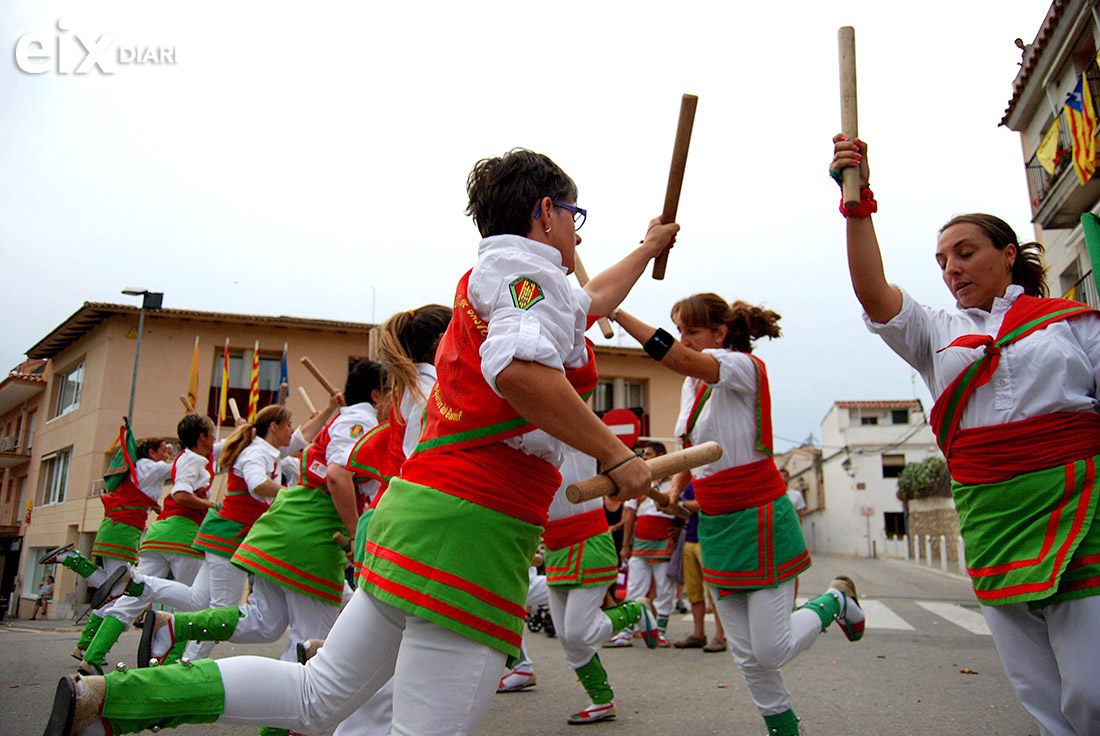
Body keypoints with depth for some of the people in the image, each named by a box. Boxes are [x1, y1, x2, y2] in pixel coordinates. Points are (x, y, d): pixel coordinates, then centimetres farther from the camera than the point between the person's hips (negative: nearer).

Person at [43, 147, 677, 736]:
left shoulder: (490, 278, 25)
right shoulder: (523, 264, -5)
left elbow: (589, 302, 42)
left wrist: (649, 249, 55)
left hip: (419, 512, 10)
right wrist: (616, 455, -17)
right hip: (472, 523, -10)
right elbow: (518, 368, -26)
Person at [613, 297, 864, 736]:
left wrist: (616, 312, -36)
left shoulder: (742, 367, -15)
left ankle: (835, 601, 24)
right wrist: (676, 490, 6)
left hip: (760, 519, -7)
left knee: (770, 651, -2)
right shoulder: (692, 384, 9)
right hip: (715, 524, 7)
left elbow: (681, 358, -35)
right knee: (746, 655, 10)